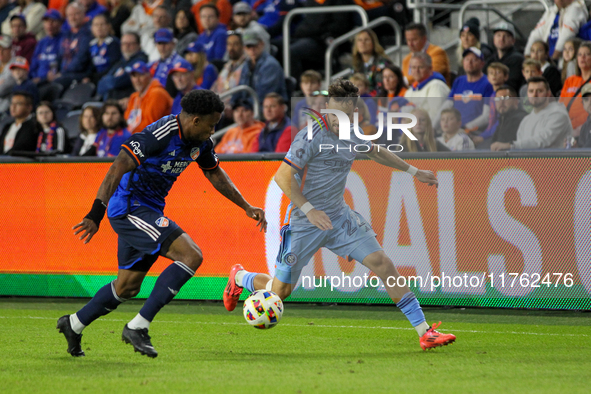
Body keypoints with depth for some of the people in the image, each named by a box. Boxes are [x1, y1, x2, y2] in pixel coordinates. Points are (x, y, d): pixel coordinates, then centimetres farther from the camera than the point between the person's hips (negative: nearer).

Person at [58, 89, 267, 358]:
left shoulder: (200, 142, 4)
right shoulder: (160, 134, -24)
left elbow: (215, 174, 22)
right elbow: (119, 167, -29)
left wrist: (247, 207, 18)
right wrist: (96, 213, -35)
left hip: (148, 212, 10)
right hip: (130, 208, -10)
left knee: (128, 287, 17)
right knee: (191, 256, -20)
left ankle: (74, 325, 34)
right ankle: (138, 327, -17)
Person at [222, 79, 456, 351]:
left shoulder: (352, 134, 3)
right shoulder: (312, 136, -20)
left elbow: (376, 152, 26)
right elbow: (282, 177, -24)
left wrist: (414, 171, 31)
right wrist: (308, 209, -32)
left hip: (339, 218, 5)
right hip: (304, 223, -5)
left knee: (382, 263, -10)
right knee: (280, 292, 1)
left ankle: (424, 332, -7)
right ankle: (239, 277, 36)